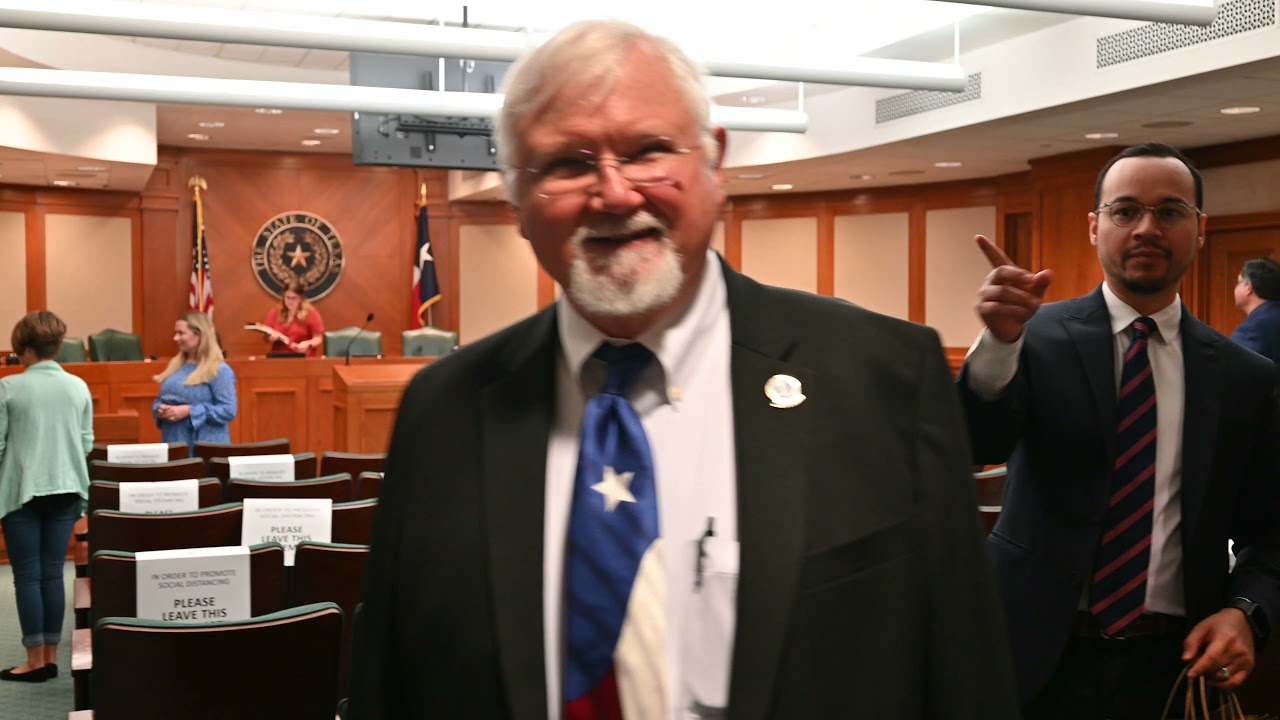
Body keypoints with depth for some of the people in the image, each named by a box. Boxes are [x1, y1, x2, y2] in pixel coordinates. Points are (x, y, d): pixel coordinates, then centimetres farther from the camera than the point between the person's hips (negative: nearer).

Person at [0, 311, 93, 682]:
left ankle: (36, 660, 5)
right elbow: (87, 443, 8)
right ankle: (51, 656, 13)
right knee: (53, 572, 9)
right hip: (65, 489, 4)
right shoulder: (79, 387, 2)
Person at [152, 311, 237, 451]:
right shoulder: (175, 366, 14)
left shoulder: (219, 370, -9)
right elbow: (159, 400, 21)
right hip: (173, 446, 7)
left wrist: (189, 411, -21)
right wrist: (159, 409, -3)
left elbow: (228, 411, -17)